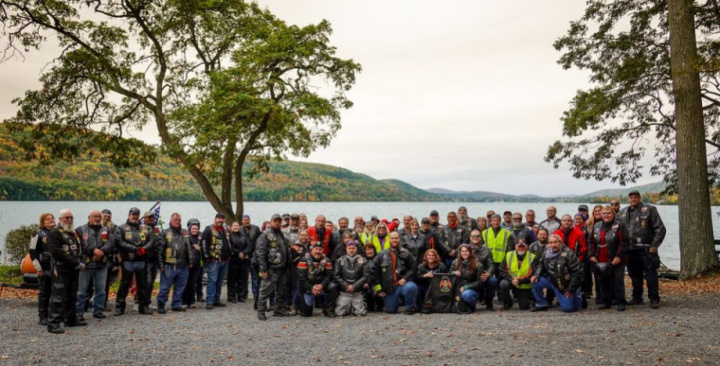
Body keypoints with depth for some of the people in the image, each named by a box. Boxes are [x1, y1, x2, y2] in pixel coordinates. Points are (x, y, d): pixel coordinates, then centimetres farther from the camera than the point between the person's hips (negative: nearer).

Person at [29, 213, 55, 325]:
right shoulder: (38, 235, -2)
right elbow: (33, 252, -5)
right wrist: (39, 268, -10)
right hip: (44, 269, -4)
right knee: (44, 294, 1)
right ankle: (43, 317, 6)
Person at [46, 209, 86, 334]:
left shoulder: (74, 233, 20)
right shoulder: (54, 234, -7)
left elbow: (79, 249, 22)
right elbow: (57, 253, -18)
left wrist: (81, 262, 0)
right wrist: (75, 263, -19)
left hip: (74, 270, 8)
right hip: (61, 270, -8)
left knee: (72, 296, 16)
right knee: (58, 297, -10)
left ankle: (71, 319, 27)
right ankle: (53, 323, -8)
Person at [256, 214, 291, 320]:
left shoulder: (282, 235, 18)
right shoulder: (265, 235, -7)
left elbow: (287, 250, 23)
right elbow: (260, 252, -13)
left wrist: (288, 263, 14)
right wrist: (263, 269, -17)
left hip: (282, 268, 8)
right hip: (271, 269, -8)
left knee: (281, 291, 14)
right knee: (266, 290, -6)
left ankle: (279, 309, 24)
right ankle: (261, 311, 1)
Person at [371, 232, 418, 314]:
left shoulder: (405, 253, 0)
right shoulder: (381, 255, 4)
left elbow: (413, 267, -3)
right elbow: (374, 271, 6)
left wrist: (405, 278, -16)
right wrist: (378, 288, 2)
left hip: (403, 283, -2)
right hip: (389, 287, 2)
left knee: (411, 287, -36)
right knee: (390, 310, 3)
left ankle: (410, 308, -9)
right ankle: (396, 302, 39)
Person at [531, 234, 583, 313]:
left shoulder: (568, 254, -21)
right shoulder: (546, 253, -4)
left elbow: (577, 273, -18)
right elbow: (541, 265, 14)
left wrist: (570, 289, -14)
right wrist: (536, 275, -7)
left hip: (566, 286, -5)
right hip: (552, 282, 5)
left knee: (567, 308, -8)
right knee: (535, 282, -15)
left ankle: (578, 299, 25)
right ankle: (541, 304, 1)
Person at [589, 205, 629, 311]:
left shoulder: (619, 226, -6)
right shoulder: (597, 226, 11)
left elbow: (625, 242, -11)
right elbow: (592, 242, 13)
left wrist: (619, 256, -17)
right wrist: (592, 255, 3)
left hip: (616, 261, -5)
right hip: (600, 261, 5)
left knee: (618, 281, -4)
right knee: (603, 282, 9)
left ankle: (621, 302, 4)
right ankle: (606, 302, 18)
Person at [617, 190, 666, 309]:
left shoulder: (649, 210, -2)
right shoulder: (623, 212, 13)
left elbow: (660, 228, -5)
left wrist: (654, 245, -10)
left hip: (646, 250, -5)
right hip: (630, 250, 5)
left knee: (650, 275, -4)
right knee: (634, 275, 12)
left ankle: (654, 299, 3)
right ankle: (637, 297, 22)